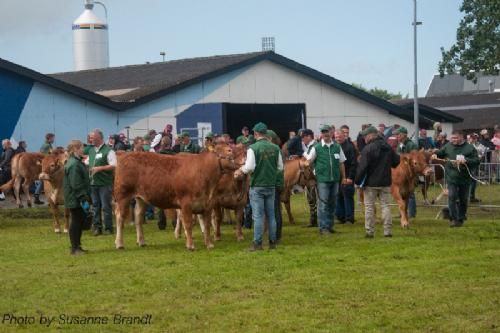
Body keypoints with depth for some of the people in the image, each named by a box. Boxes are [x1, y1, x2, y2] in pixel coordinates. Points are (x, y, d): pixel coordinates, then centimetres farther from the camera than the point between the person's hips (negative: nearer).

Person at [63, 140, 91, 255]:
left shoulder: (77, 162, 15)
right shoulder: (74, 164, -19)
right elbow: (76, 184, -23)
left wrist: (86, 197, 20)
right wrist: (84, 199, -22)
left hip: (77, 199, 10)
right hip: (76, 199, -10)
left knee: (79, 222, 14)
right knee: (76, 222, -4)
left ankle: (77, 247, 22)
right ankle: (75, 248, 1)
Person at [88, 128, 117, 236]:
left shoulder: (108, 151, -6)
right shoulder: (91, 151, 16)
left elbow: (114, 165, -13)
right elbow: (87, 163, 29)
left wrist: (100, 168, -18)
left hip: (105, 183, -6)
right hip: (93, 183, 7)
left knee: (106, 206, -3)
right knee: (95, 206, 8)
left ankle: (108, 228, 4)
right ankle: (97, 228, 14)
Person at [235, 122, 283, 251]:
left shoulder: (253, 148, -12)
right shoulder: (275, 148, 3)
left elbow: (249, 167, -18)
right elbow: (280, 167, 6)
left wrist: (240, 170, 0)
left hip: (257, 185, -4)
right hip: (271, 185, 4)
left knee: (258, 215, -1)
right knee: (271, 215, 12)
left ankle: (257, 243, 1)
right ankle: (272, 242, 15)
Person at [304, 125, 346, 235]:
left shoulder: (337, 147, 7)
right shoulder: (316, 147, 0)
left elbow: (341, 163, 11)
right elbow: (308, 160, 7)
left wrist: (343, 177, 10)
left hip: (335, 179, 3)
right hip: (322, 179, -3)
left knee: (332, 203, 10)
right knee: (323, 204, -5)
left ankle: (330, 225, 20)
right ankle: (323, 227, -3)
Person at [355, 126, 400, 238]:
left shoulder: (367, 149, -15)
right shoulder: (388, 148, 6)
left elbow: (362, 167, -17)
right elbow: (396, 161, 12)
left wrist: (357, 181, -9)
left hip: (371, 183, -5)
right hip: (385, 182, 5)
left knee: (369, 207, 4)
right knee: (386, 205, 9)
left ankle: (370, 231, 3)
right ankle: (388, 231, 6)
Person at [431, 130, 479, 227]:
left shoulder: (470, 148, -4)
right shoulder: (448, 146, 4)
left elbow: (476, 161, -8)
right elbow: (440, 153, 17)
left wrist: (466, 160, -22)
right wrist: (435, 154, -4)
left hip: (465, 179, 0)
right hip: (451, 178, 0)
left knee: (463, 200, 9)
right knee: (452, 197, -14)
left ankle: (460, 219, 23)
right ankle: (453, 219, -10)